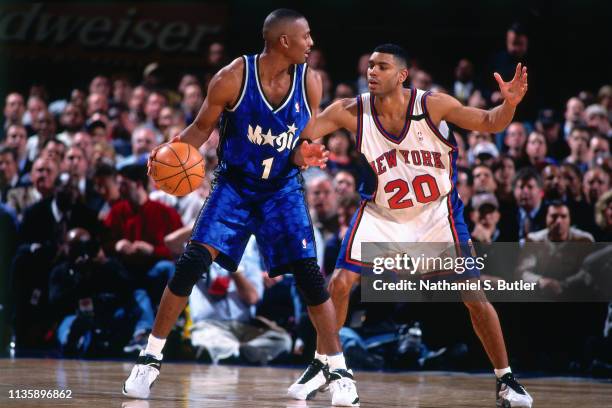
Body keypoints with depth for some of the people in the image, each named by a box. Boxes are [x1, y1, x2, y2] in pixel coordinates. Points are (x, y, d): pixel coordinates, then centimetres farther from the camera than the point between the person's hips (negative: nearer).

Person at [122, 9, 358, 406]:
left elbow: (307, 141, 3)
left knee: (310, 275, -9)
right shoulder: (233, 78, -17)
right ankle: (151, 358, -1)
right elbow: (202, 128, -4)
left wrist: (306, 155, -21)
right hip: (234, 184, -1)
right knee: (192, 262, -13)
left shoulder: (309, 82, -9)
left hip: (283, 189, 1)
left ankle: (340, 372, 0)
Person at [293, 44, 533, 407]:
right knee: (340, 284, -8)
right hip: (380, 216, 1)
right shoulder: (351, 113, -16)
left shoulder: (433, 105, -19)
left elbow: (489, 124, -11)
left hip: (437, 214, -1)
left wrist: (509, 104, -32)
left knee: (475, 295, -5)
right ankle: (320, 366, 12)